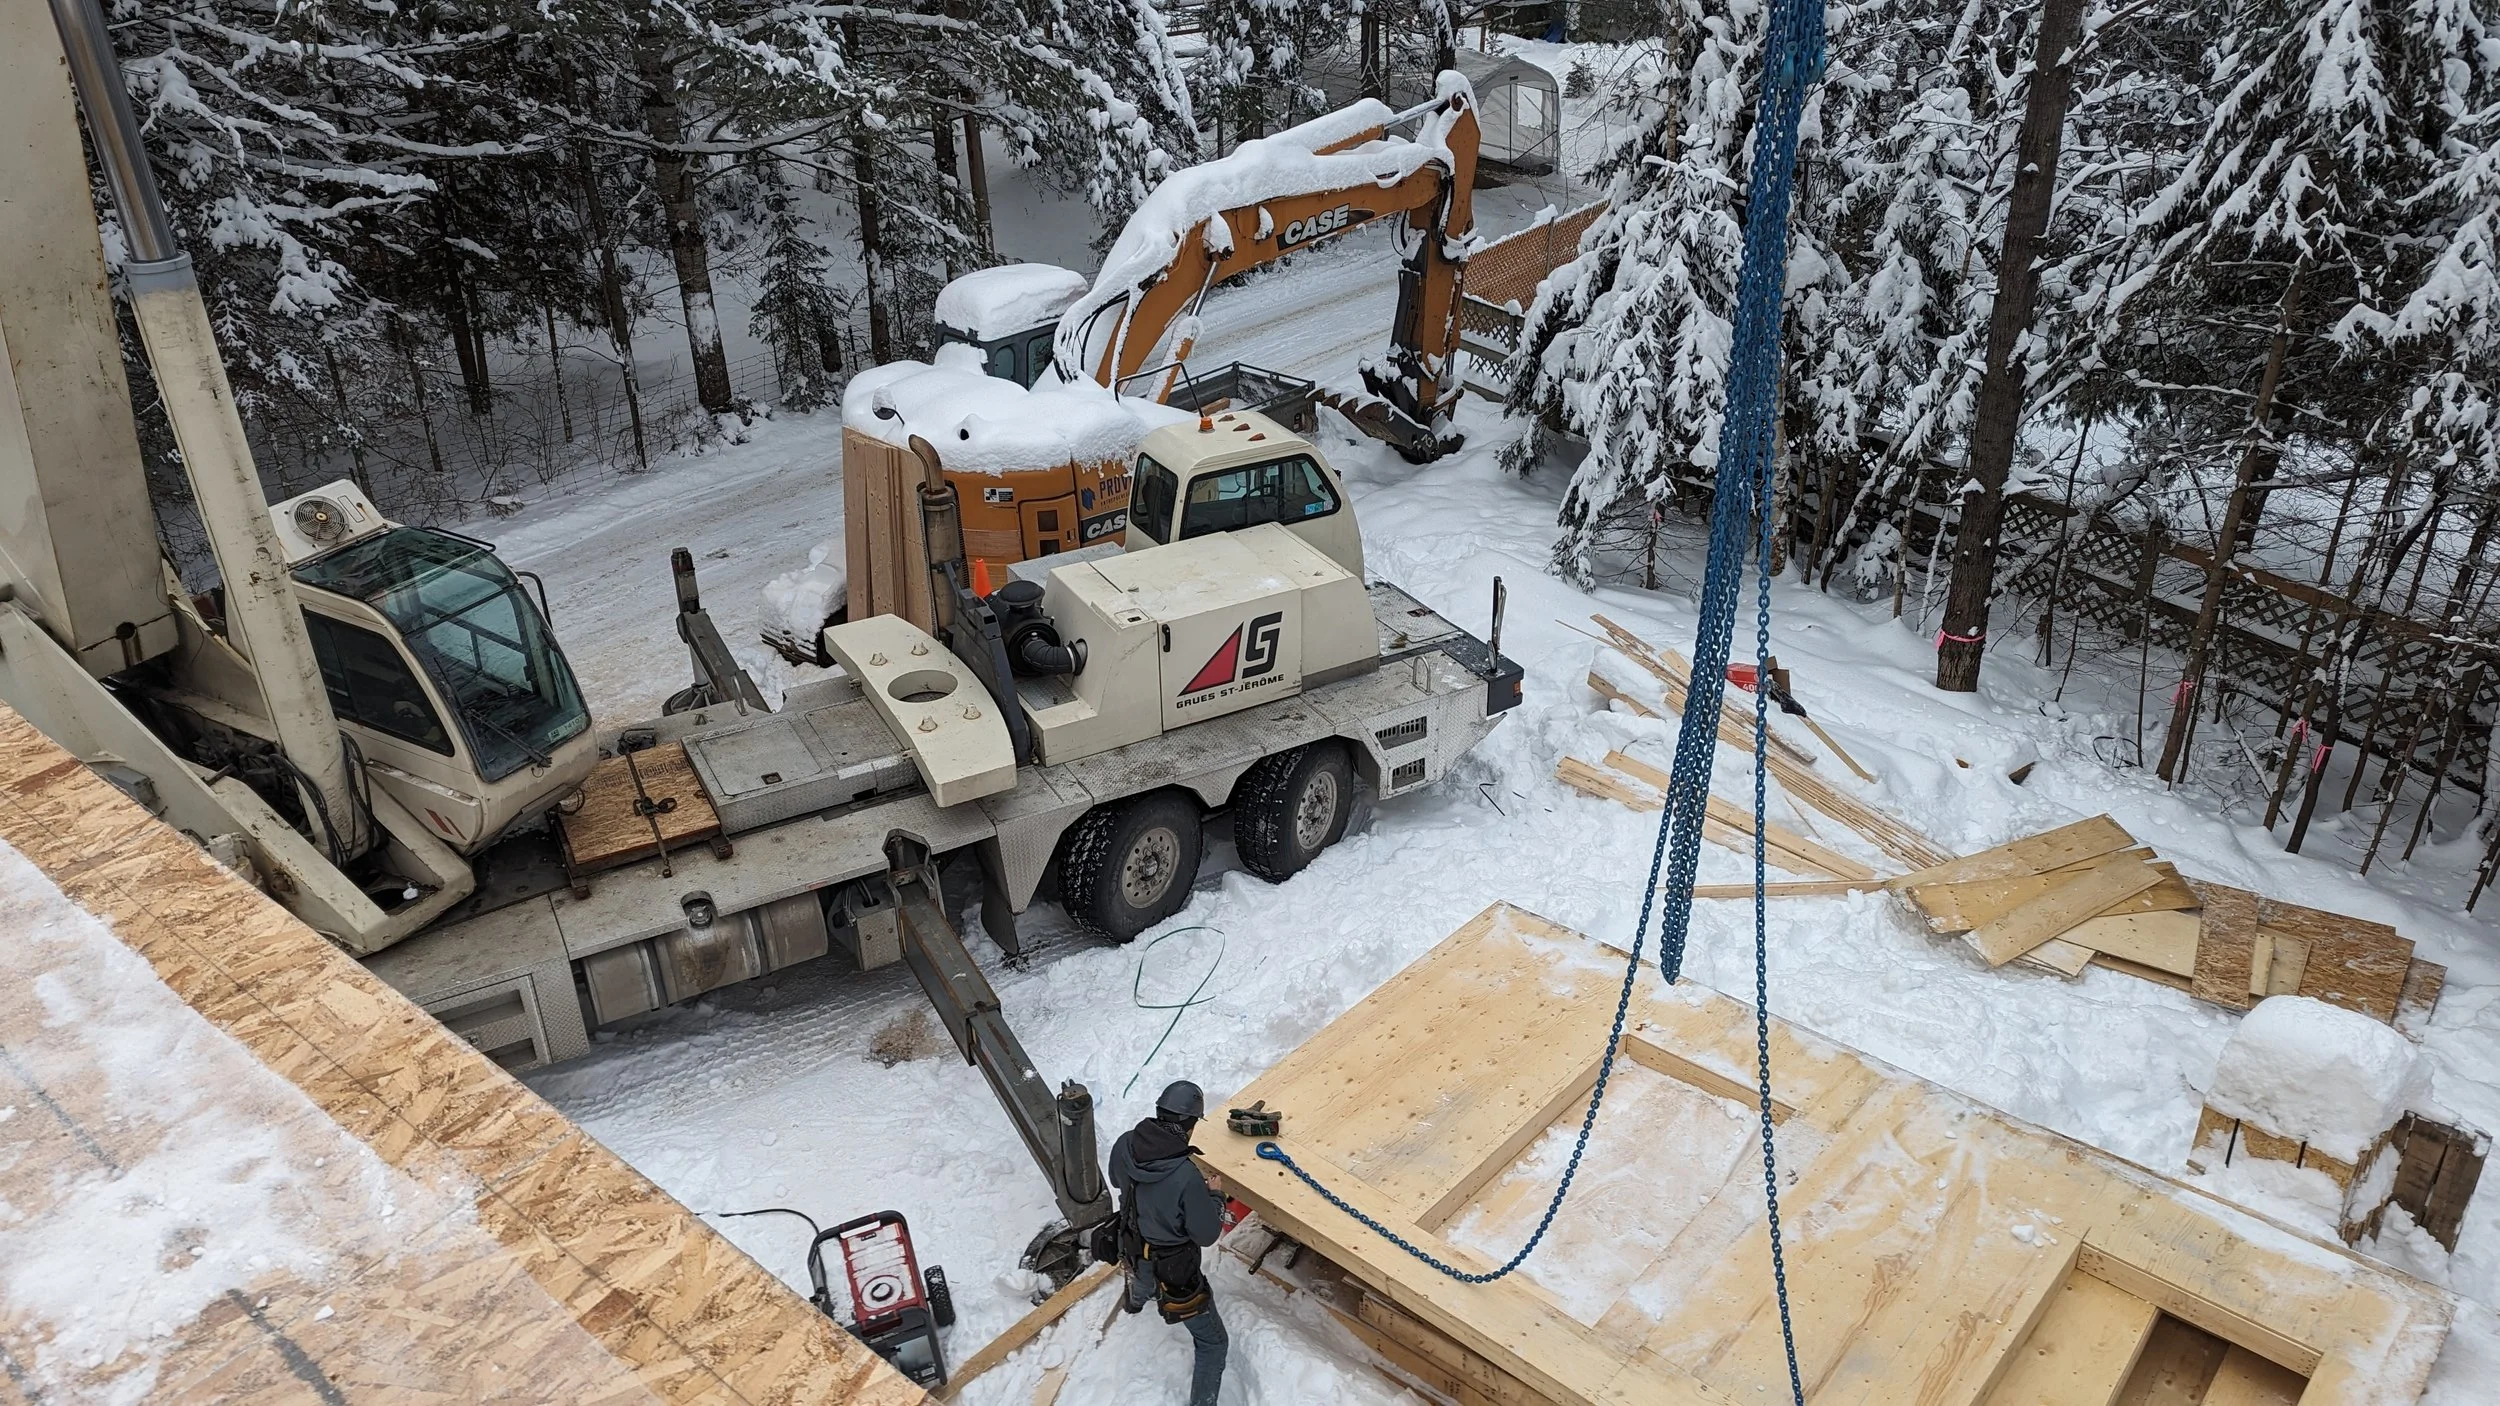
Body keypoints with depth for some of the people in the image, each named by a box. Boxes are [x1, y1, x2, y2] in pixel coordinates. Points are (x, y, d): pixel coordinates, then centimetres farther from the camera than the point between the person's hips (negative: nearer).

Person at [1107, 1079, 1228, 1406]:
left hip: (1132, 1251, 7)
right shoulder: (1187, 1177, -39)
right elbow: (1206, 1235, -24)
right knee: (1212, 1342, 14)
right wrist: (1215, 1196, -8)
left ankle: (1136, 1300, 78)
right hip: (1172, 1273, -7)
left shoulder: (1125, 1145, -20)